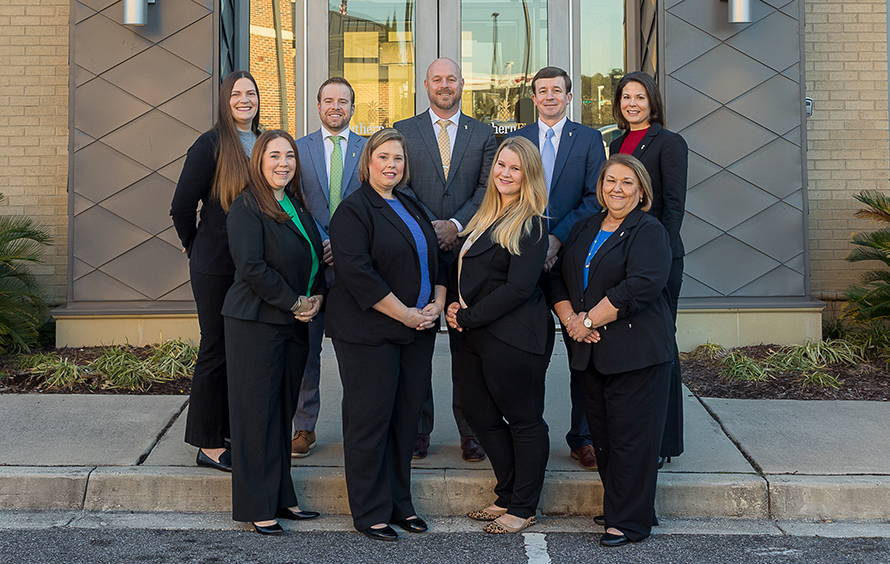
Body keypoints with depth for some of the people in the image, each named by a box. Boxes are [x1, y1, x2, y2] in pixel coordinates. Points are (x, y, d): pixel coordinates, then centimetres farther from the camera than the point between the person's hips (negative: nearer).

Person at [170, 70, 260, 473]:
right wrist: (196, 246, 4)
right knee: (216, 349, 0)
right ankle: (209, 444, 9)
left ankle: (233, 433, 23)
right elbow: (182, 206, -8)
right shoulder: (210, 145, -9)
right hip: (216, 266, -6)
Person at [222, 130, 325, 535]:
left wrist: (318, 295, 1)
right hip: (256, 323, -7)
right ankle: (257, 506, 8)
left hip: (295, 324, 7)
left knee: (283, 410, 12)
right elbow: (252, 267, -18)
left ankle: (281, 497, 22)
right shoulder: (246, 208, -10)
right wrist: (295, 302, -14)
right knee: (257, 412, -1)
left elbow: (314, 256, 19)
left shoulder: (295, 204, 13)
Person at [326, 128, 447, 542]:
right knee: (370, 419, -1)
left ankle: (399, 503, 22)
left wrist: (437, 304, 2)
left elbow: (436, 259, 20)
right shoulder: (353, 210, -8)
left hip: (417, 332, 7)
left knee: (406, 418, 10)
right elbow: (357, 272, -18)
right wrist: (405, 314, -17)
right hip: (369, 333, -7)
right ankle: (370, 512, 10)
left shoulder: (412, 208, 16)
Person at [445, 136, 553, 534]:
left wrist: (468, 317, -15)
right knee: (480, 414, 15)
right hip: (476, 337, 9)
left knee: (524, 421, 4)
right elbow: (462, 264, 21)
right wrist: (454, 305, 2)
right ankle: (507, 497, 30)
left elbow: (518, 288, -20)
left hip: (514, 338, -9)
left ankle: (523, 508, 16)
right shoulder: (484, 216, 14)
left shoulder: (531, 225, -13)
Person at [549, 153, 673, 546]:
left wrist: (588, 319, -15)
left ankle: (630, 521, 8)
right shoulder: (584, 229, 16)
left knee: (631, 436, -2)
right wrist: (570, 319, -4)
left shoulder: (649, 232, -6)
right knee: (601, 435, 11)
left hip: (636, 352, -6)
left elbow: (641, 286, -19)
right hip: (590, 352, 7)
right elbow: (558, 276, 14)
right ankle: (616, 505, 26)